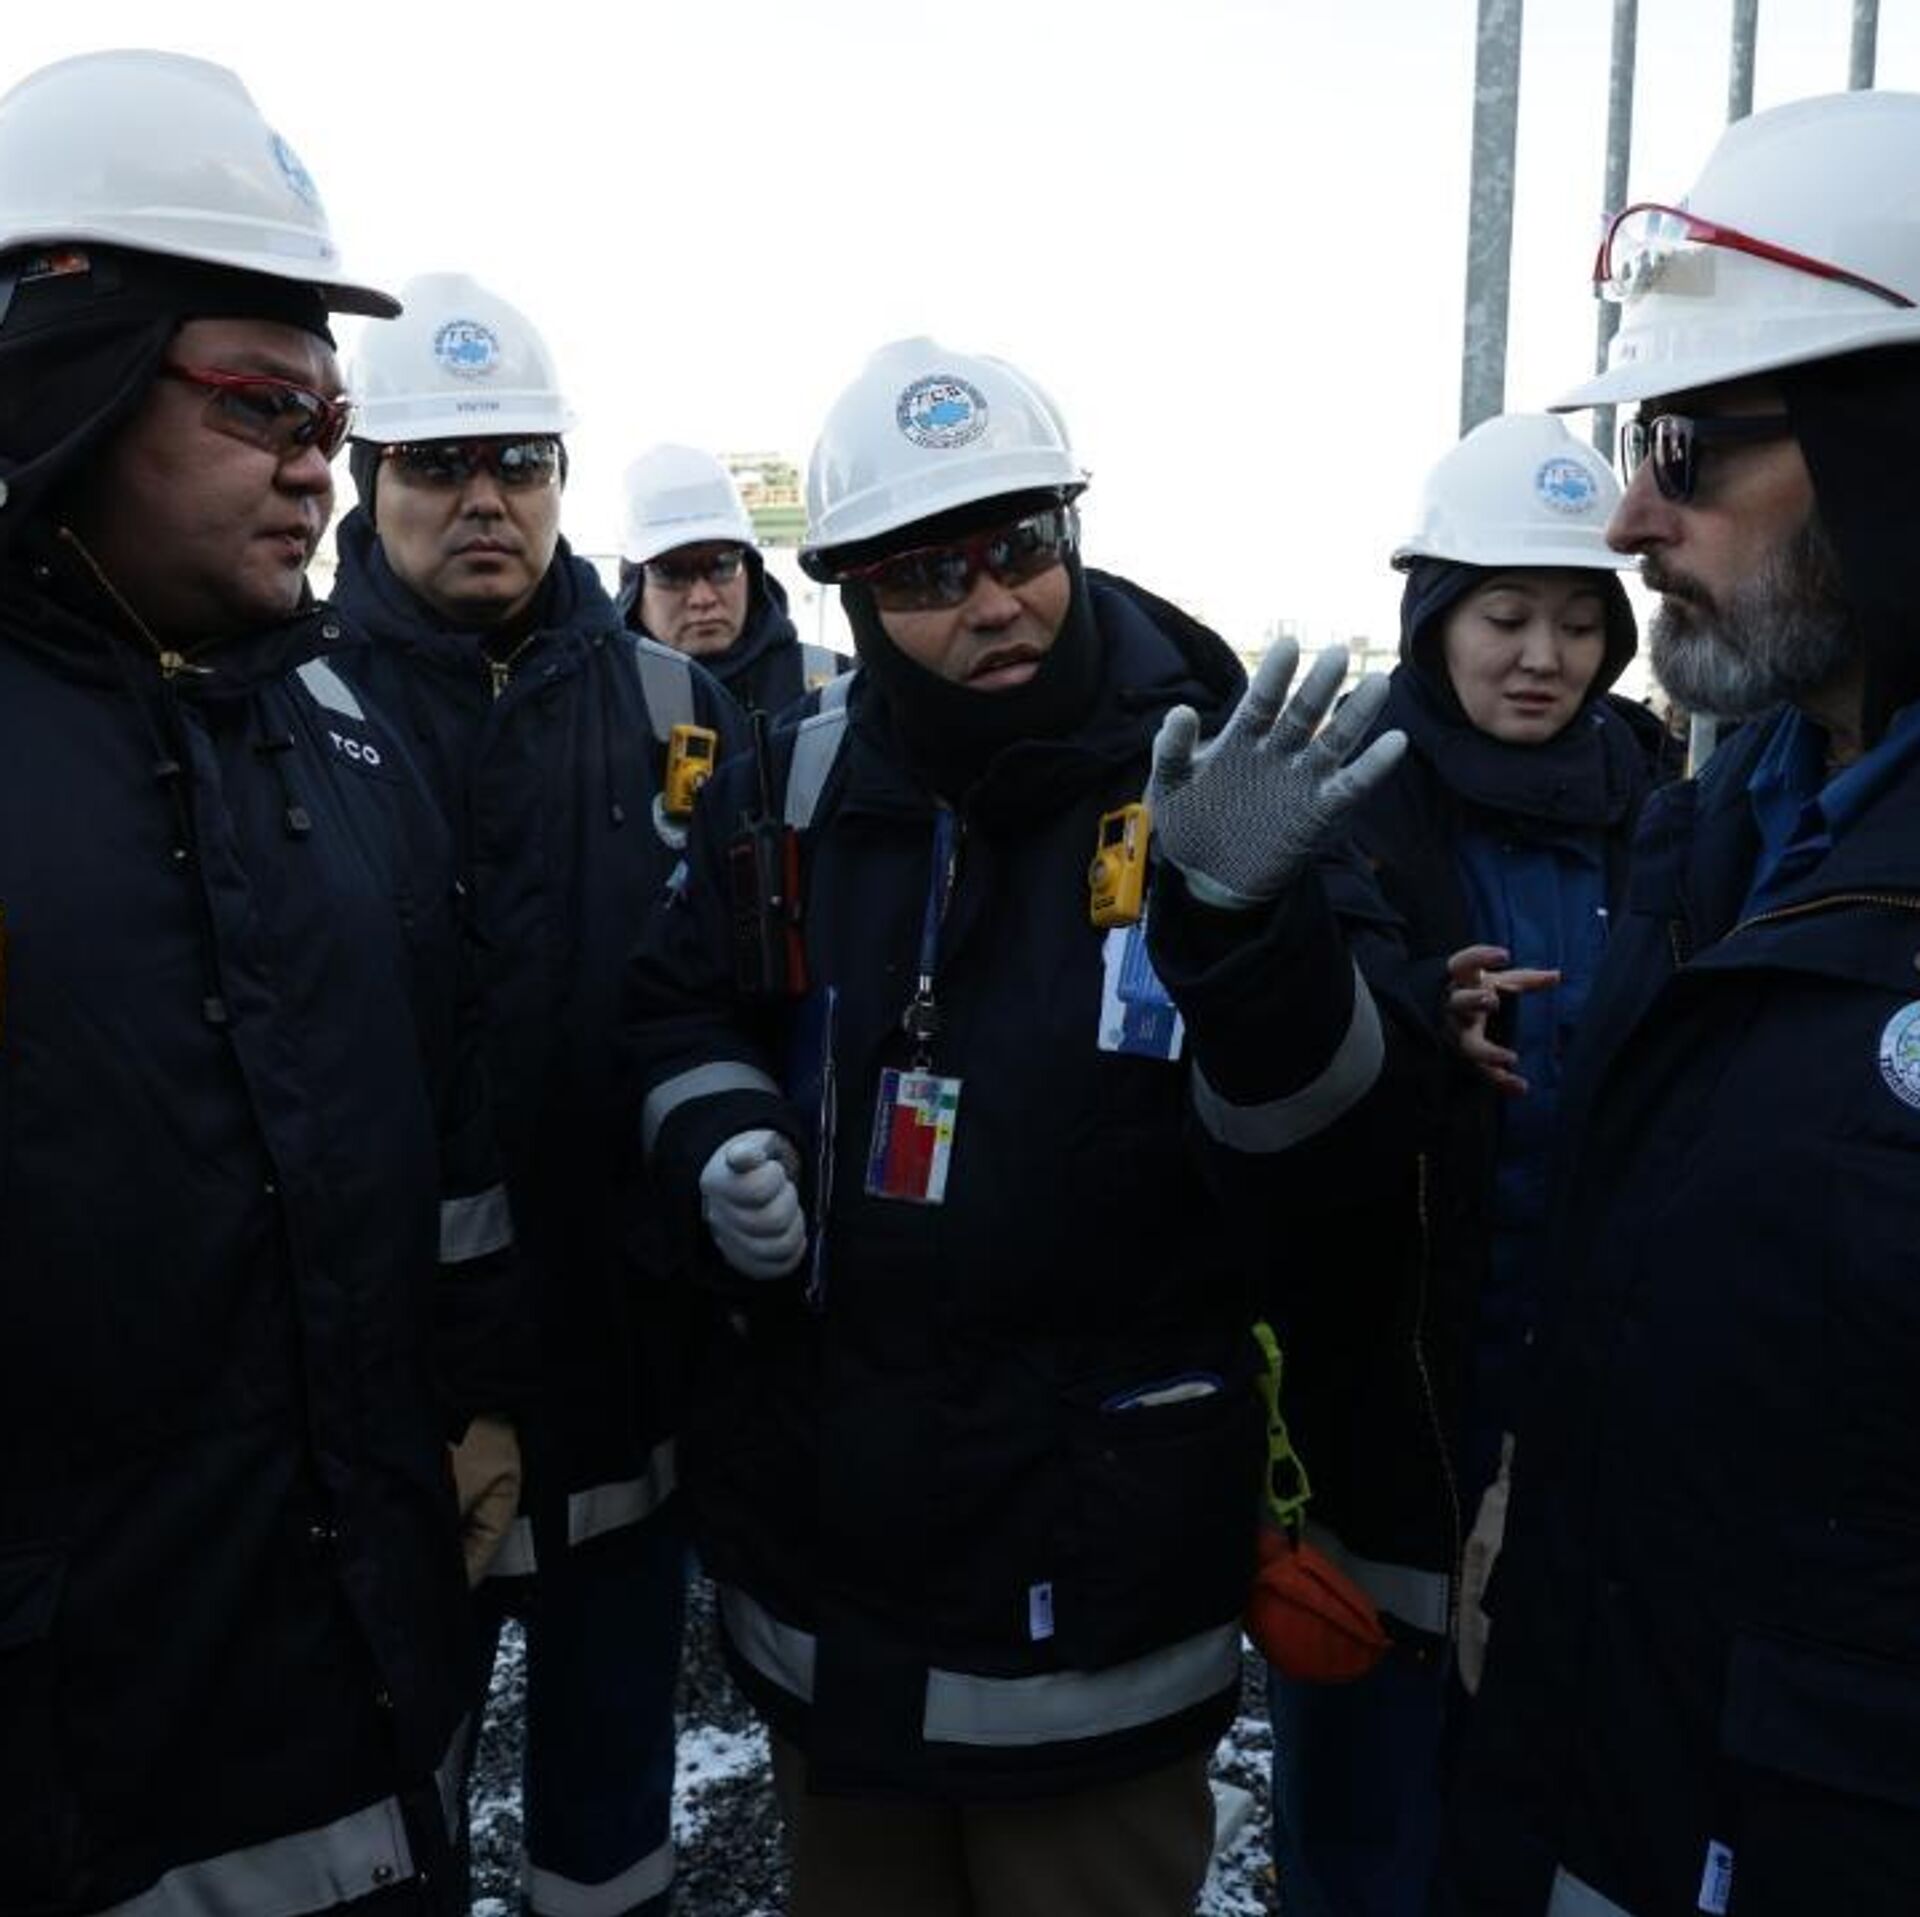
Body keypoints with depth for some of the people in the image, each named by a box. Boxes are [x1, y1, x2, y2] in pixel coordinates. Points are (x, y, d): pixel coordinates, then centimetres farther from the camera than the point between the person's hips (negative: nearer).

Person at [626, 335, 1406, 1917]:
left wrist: (1237, 915, -38)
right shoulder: (792, 793, -1)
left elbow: (1325, 1130, -20)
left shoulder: (1215, 779, -13)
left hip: (1099, 1557, -3)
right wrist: (720, 1135, -8)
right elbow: (686, 1014, 13)